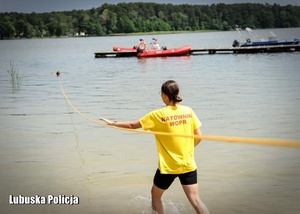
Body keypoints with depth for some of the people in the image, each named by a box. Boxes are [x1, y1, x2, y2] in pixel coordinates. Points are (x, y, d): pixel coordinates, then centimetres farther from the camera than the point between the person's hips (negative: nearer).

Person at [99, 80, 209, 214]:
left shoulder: (158, 115, -10)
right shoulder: (188, 111, -2)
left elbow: (133, 125, 0)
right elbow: (198, 137, 1)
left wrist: (113, 123, 14)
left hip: (168, 167, -3)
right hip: (188, 165, 3)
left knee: (155, 194, 20)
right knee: (195, 199, 1)